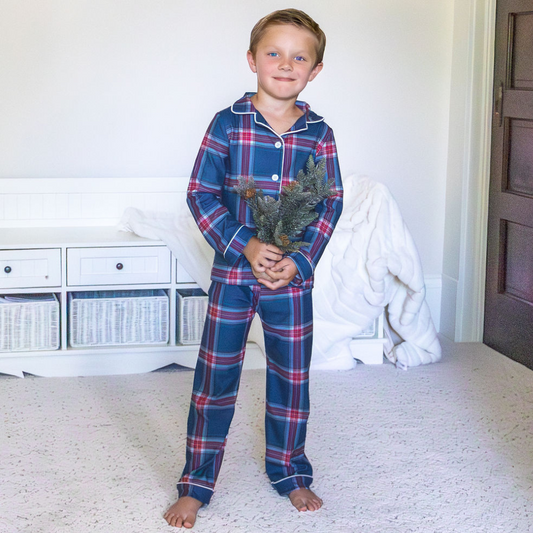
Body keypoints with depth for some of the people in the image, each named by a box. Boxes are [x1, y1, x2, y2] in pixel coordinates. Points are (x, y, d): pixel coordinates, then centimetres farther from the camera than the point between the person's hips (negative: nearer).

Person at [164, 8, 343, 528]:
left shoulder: (318, 134, -1)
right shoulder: (228, 123, -6)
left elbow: (330, 204, 2)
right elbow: (201, 193, -7)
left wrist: (299, 260, -11)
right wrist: (246, 246, -17)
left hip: (292, 276, 2)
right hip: (233, 270, -2)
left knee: (291, 377, 13)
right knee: (215, 377, 4)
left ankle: (290, 472, 32)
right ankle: (195, 485, 16)